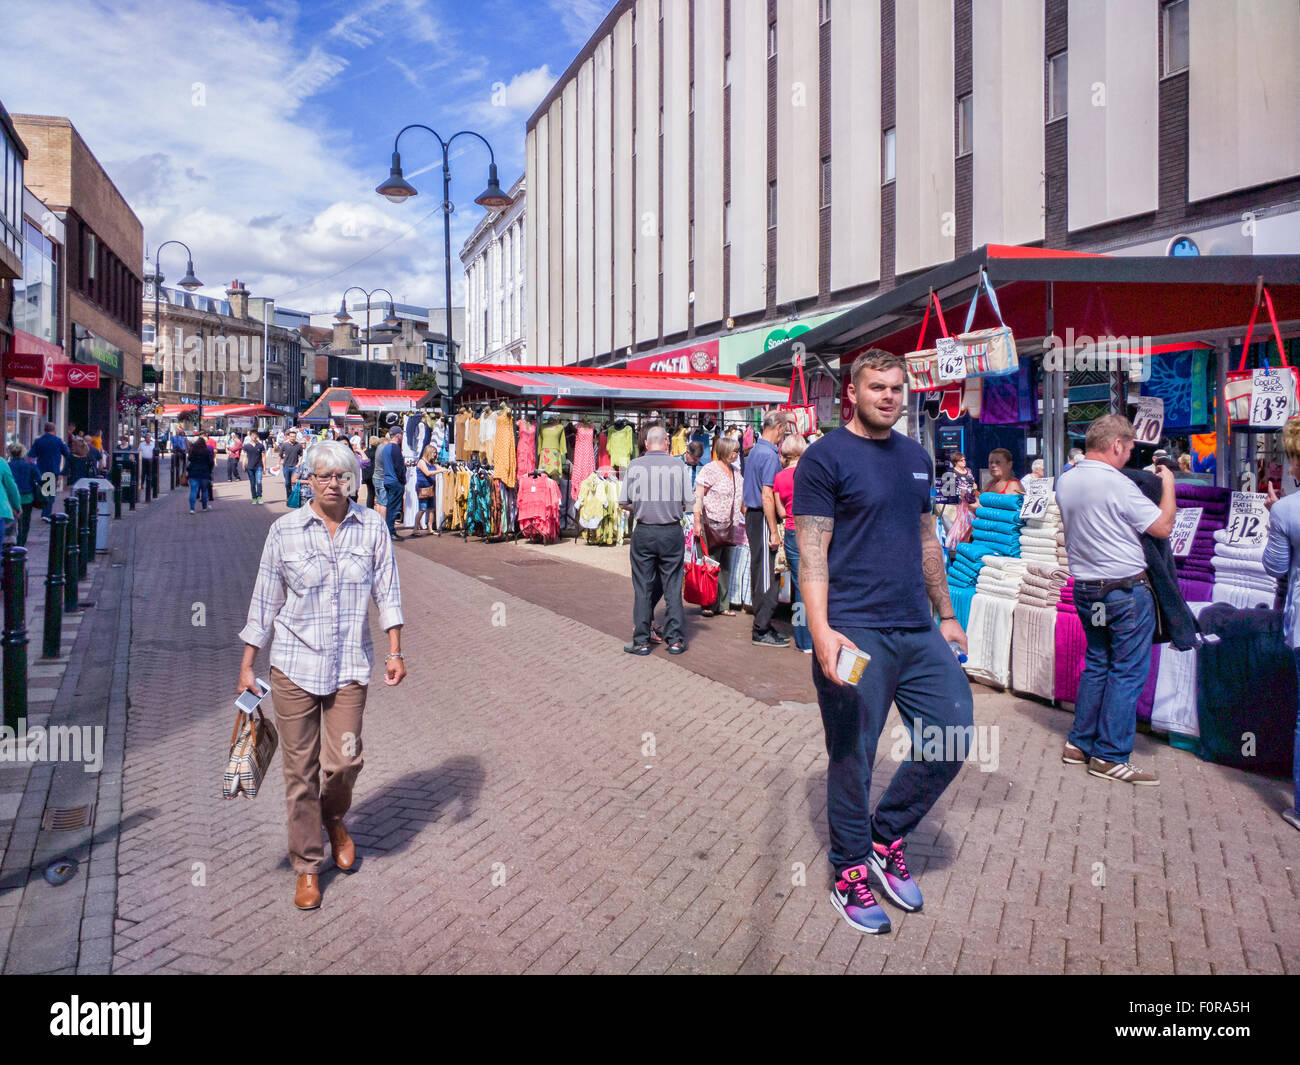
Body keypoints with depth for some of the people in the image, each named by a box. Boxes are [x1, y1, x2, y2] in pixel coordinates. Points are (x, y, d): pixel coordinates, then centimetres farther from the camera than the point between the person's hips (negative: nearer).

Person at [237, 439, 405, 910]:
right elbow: (265, 600, 3)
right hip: (293, 664, 0)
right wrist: (247, 665, 3)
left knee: (345, 760, -2)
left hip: (349, 665, 1)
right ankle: (307, 866, 22)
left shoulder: (371, 527, 0)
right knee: (300, 768, 5)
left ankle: (334, 818, 34)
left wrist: (395, 652, -1)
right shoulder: (284, 529, -2)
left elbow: (387, 590, 4)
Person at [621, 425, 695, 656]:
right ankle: (675, 639, 12)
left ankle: (641, 641, 11)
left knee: (642, 588, 7)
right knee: (672, 587, 8)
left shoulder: (635, 466, -3)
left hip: (643, 532, 0)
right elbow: (689, 502, -1)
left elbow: (624, 503, 1)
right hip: (671, 532, 0)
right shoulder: (678, 465, -3)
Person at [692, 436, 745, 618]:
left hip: (730, 526, 7)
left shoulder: (735, 472, 15)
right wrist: (697, 522, -20)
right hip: (712, 525, -7)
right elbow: (698, 497, -13)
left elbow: (741, 499, 24)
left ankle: (723, 605, 16)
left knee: (726, 567, 9)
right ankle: (709, 605, 4)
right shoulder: (709, 470, -8)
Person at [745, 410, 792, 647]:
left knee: (759, 572, 14)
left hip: (752, 515, 10)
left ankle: (762, 625, 22)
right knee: (766, 575, -5)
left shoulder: (755, 450, 14)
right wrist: (774, 532, -21)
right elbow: (767, 496, -22)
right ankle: (761, 631, 0)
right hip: (762, 519, -10)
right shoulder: (769, 455, -17)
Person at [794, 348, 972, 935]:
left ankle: (886, 836, 27)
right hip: (855, 635, -7)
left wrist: (946, 614, 20)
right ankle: (850, 872, 24)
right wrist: (820, 631, -23)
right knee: (853, 760, 3)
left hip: (919, 632, 7)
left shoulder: (917, 457, 15)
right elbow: (812, 552, -12)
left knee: (953, 739, 7)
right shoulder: (825, 457, -6)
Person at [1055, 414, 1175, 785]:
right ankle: (1110, 756, 5)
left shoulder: (1065, 481, 3)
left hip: (1085, 589, 7)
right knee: (1127, 671, 1)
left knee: (1096, 664, 18)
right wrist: (1168, 484, 2)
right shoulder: (1118, 485, -19)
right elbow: (1163, 527, -11)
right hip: (1127, 590, -7)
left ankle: (1079, 744, 21)